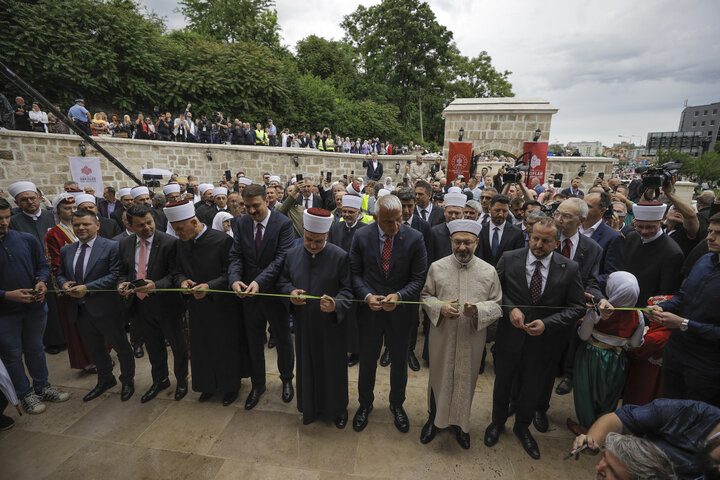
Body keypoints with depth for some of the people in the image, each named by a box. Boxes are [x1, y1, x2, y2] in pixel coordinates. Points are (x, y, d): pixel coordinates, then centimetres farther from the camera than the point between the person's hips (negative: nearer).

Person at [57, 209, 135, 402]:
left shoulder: (111, 247, -11)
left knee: (121, 346, 8)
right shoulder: (66, 251, 9)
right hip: (79, 310, 6)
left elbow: (115, 275, -17)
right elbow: (61, 274, 18)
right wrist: (64, 283, -5)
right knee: (95, 349, 22)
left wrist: (87, 288, -22)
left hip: (105, 308, -6)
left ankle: (128, 381, 31)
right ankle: (105, 380, 44)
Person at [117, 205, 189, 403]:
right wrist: (122, 283, -10)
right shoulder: (125, 244, 2)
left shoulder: (169, 242, -16)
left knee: (177, 344, 14)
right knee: (153, 346, 23)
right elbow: (123, 272, 11)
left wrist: (155, 285, -31)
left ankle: (181, 380, 38)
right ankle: (160, 380, 46)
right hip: (139, 304, 5)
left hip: (165, 304, -5)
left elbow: (174, 275, -16)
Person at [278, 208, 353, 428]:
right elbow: (282, 280, 9)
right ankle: (310, 407, 42)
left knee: (333, 366, 13)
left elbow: (348, 289, -12)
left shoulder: (340, 257, -14)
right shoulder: (292, 254, -2)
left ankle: (337, 409, 38)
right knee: (307, 365, 18)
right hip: (303, 324, 3)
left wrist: (336, 304, -31)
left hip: (331, 324, -3)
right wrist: (290, 292, -12)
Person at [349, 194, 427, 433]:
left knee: (400, 361, 20)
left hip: (400, 311, 0)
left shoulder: (414, 239, -14)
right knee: (367, 360, 19)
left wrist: (399, 296, -25)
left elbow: (419, 277, -9)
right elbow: (355, 273, -4)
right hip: (369, 310, 0)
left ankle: (397, 404, 48)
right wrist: (367, 295, -20)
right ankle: (365, 403, 46)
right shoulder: (361, 237, -11)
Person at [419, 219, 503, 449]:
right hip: (442, 336, 0)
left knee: (466, 380, 16)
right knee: (439, 377, 15)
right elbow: (425, 296, 2)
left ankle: (460, 423, 41)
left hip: (472, 339, 1)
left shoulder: (489, 271, -4)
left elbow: (497, 305, -1)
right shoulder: (437, 267, -5)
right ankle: (434, 419, 41)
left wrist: (478, 310, -21)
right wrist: (440, 308, -17)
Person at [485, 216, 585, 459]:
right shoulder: (509, 259, -12)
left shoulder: (570, 268, -11)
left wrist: (547, 323, -20)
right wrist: (510, 309, -20)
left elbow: (577, 307, -6)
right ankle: (497, 422, 49)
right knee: (502, 382, 21)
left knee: (532, 388, 22)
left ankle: (522, 427, 51)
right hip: (509, 336, 0)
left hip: (543, 341, 1)